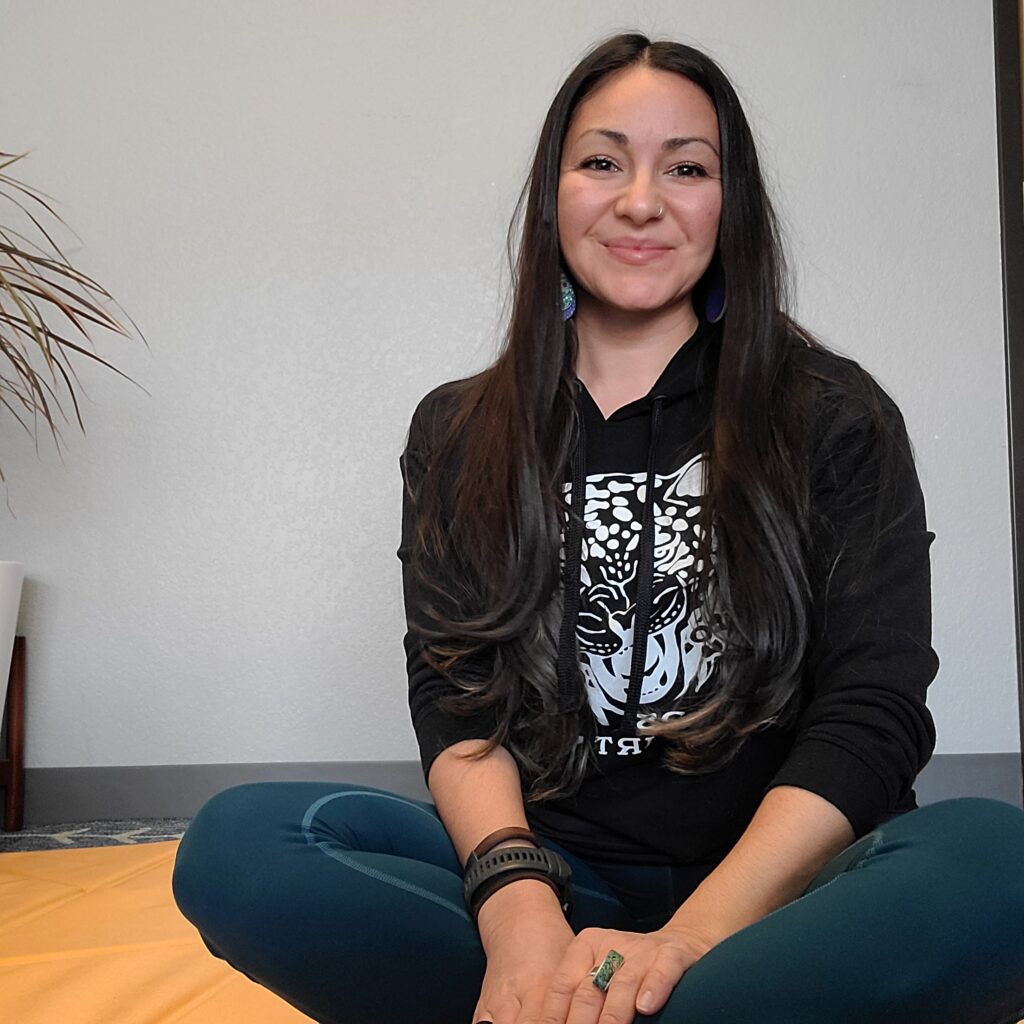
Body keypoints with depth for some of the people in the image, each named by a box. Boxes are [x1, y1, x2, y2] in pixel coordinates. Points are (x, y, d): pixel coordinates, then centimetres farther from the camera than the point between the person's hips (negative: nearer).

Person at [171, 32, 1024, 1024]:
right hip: (553, 872, 2)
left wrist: (690, 935, -23)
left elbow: (872, 715, -7)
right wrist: (518, 903, -23)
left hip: (770, 882, -1)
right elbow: (454, 695, -2)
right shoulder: (457, 434, 9)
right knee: (234, 841, -23)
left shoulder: (835, 419, 3)